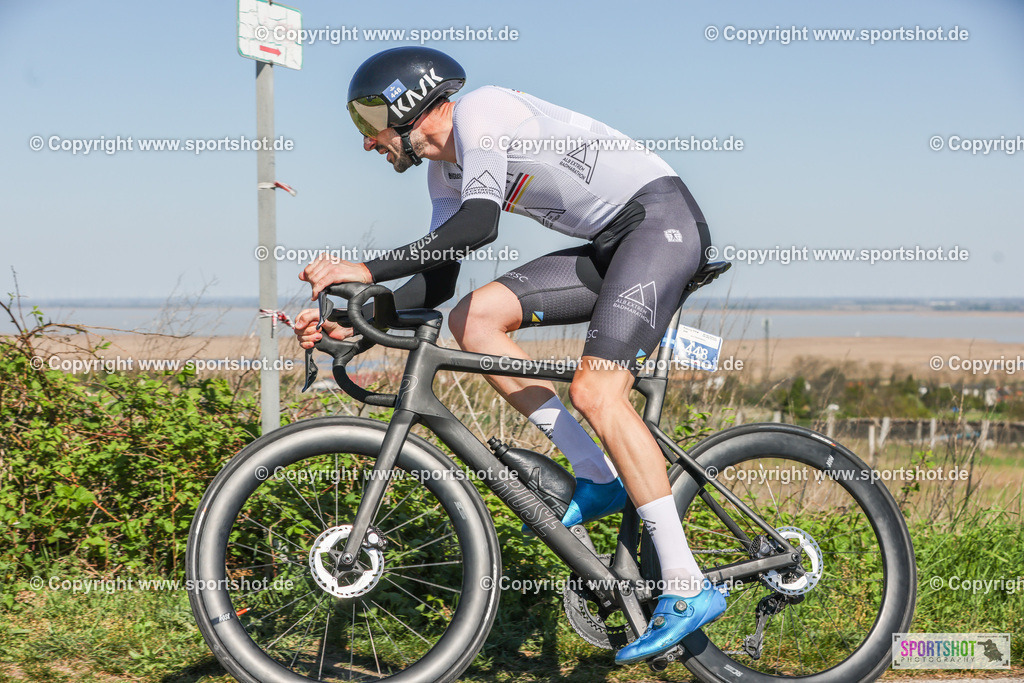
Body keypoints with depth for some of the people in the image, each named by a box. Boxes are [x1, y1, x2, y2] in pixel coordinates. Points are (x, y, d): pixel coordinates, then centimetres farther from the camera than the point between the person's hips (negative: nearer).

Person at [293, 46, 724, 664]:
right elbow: (439, 280, 11)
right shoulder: (446, 169, 15)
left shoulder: (481, 111, -13)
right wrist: (354, 323, 0)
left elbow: (479, 225, -28)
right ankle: (598, 477, 0)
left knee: (595, 392, -22)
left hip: (661, 219, -9)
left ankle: (688, 588, -19)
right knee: (474, 318, -2)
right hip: (610, 246, 9)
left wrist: (368, 270, -27)